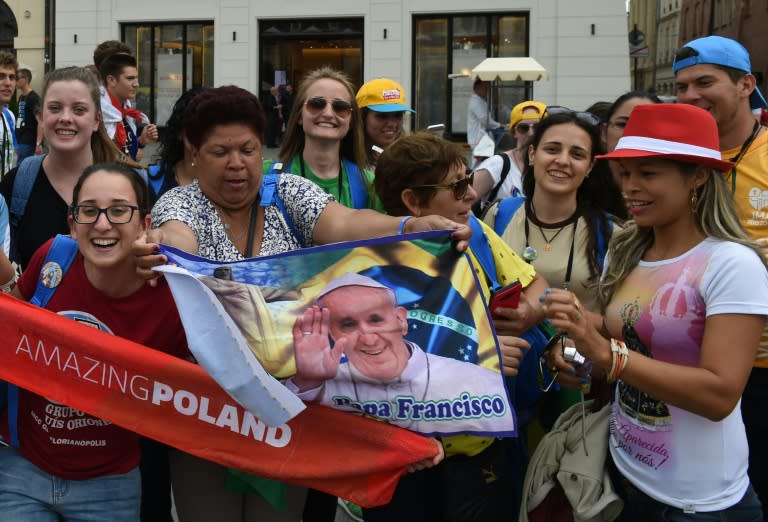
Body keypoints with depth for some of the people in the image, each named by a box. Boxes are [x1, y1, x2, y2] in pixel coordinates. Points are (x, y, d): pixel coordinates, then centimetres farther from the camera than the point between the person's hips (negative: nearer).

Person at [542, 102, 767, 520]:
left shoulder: (732, 264, -18)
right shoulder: (624, 253, 1)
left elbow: (720, 395, -24)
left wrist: (605, 352, -29)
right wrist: (581, 353, -10)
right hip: (624, 477, 6)